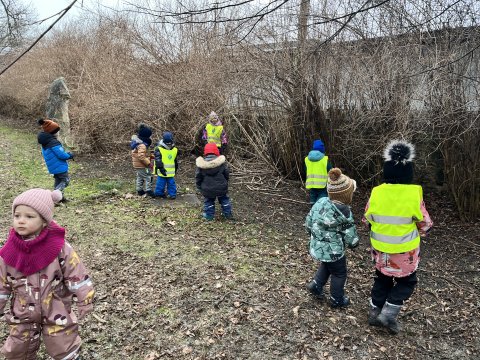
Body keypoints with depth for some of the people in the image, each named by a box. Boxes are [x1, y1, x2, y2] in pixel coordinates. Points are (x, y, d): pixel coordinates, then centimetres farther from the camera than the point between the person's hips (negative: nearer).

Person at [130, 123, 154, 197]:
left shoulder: (136, 140, 6)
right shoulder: (142, 145, -27)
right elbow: (141, 156, -32)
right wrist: (148, 163, -24)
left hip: (137, 164, 10)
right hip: (142, 165, -10)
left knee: (140, 177, 22)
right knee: (148, 177, -1)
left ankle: (139, 190, 32)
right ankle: (148, 190, 2)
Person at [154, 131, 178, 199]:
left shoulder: (174, 150, 8)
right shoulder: (159, 149, -10)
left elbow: (175, 161, 19)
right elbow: (158, 160, -15)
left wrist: (176, 169, 22)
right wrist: (161, 168, -20)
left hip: (171, 172, 4)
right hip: (162, 171, -4)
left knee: (171, 183, 9)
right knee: (161, 183, 3)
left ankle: (172, 194, 19)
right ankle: (159, 193, 18)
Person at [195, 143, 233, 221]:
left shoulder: (201, 164, -9)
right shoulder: (221, 162, -8)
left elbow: (198, 177, -2)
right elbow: (227, 174, 0)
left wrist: (199, 187, 12)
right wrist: (225, 183, 17)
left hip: (207, 190, -1)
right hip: (221, 188, 1)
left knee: (208, 201, 19)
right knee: (224, 199, 21)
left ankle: (209, 215, 23)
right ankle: (228, 214, 28)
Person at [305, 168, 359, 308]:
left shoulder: (321, 201, -8)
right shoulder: (344, 214, -25)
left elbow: (308, 222, 3)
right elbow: (351, 238, -13)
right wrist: (354, 243, 10)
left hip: (317, 247, 6)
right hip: (333, 250, -6)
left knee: (326, 266, 32)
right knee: (339, 274, 18)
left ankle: (316, 286, 34)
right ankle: (337, 300, 34)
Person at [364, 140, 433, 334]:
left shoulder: (376, 192, -11)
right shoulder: (414, 194, -19)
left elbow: (367, 219, 2)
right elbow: (425, 224, -8)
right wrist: (420, 230, 14)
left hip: (380, 248, 3)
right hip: (405, 250, -3)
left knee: (382, 279, 22)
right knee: (407, 281, 18)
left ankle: (375, 311, 30)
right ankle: (388, 313, 11)